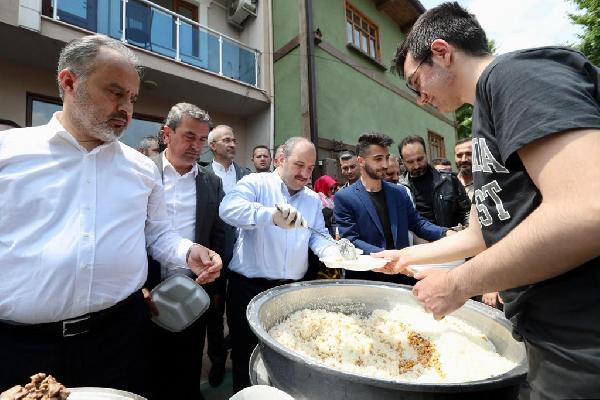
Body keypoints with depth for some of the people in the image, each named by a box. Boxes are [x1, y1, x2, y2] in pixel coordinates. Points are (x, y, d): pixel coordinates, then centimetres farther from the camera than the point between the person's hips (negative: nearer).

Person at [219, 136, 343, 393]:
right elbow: (228, 208, -25)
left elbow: (319, 236, 4)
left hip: (293, 289, 4)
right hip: (250, 287, -4)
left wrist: (333, 253, -18)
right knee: (246, 356, 13)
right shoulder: (256, 183, -7)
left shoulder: (313, 199, 9)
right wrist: (271, 215, -40)